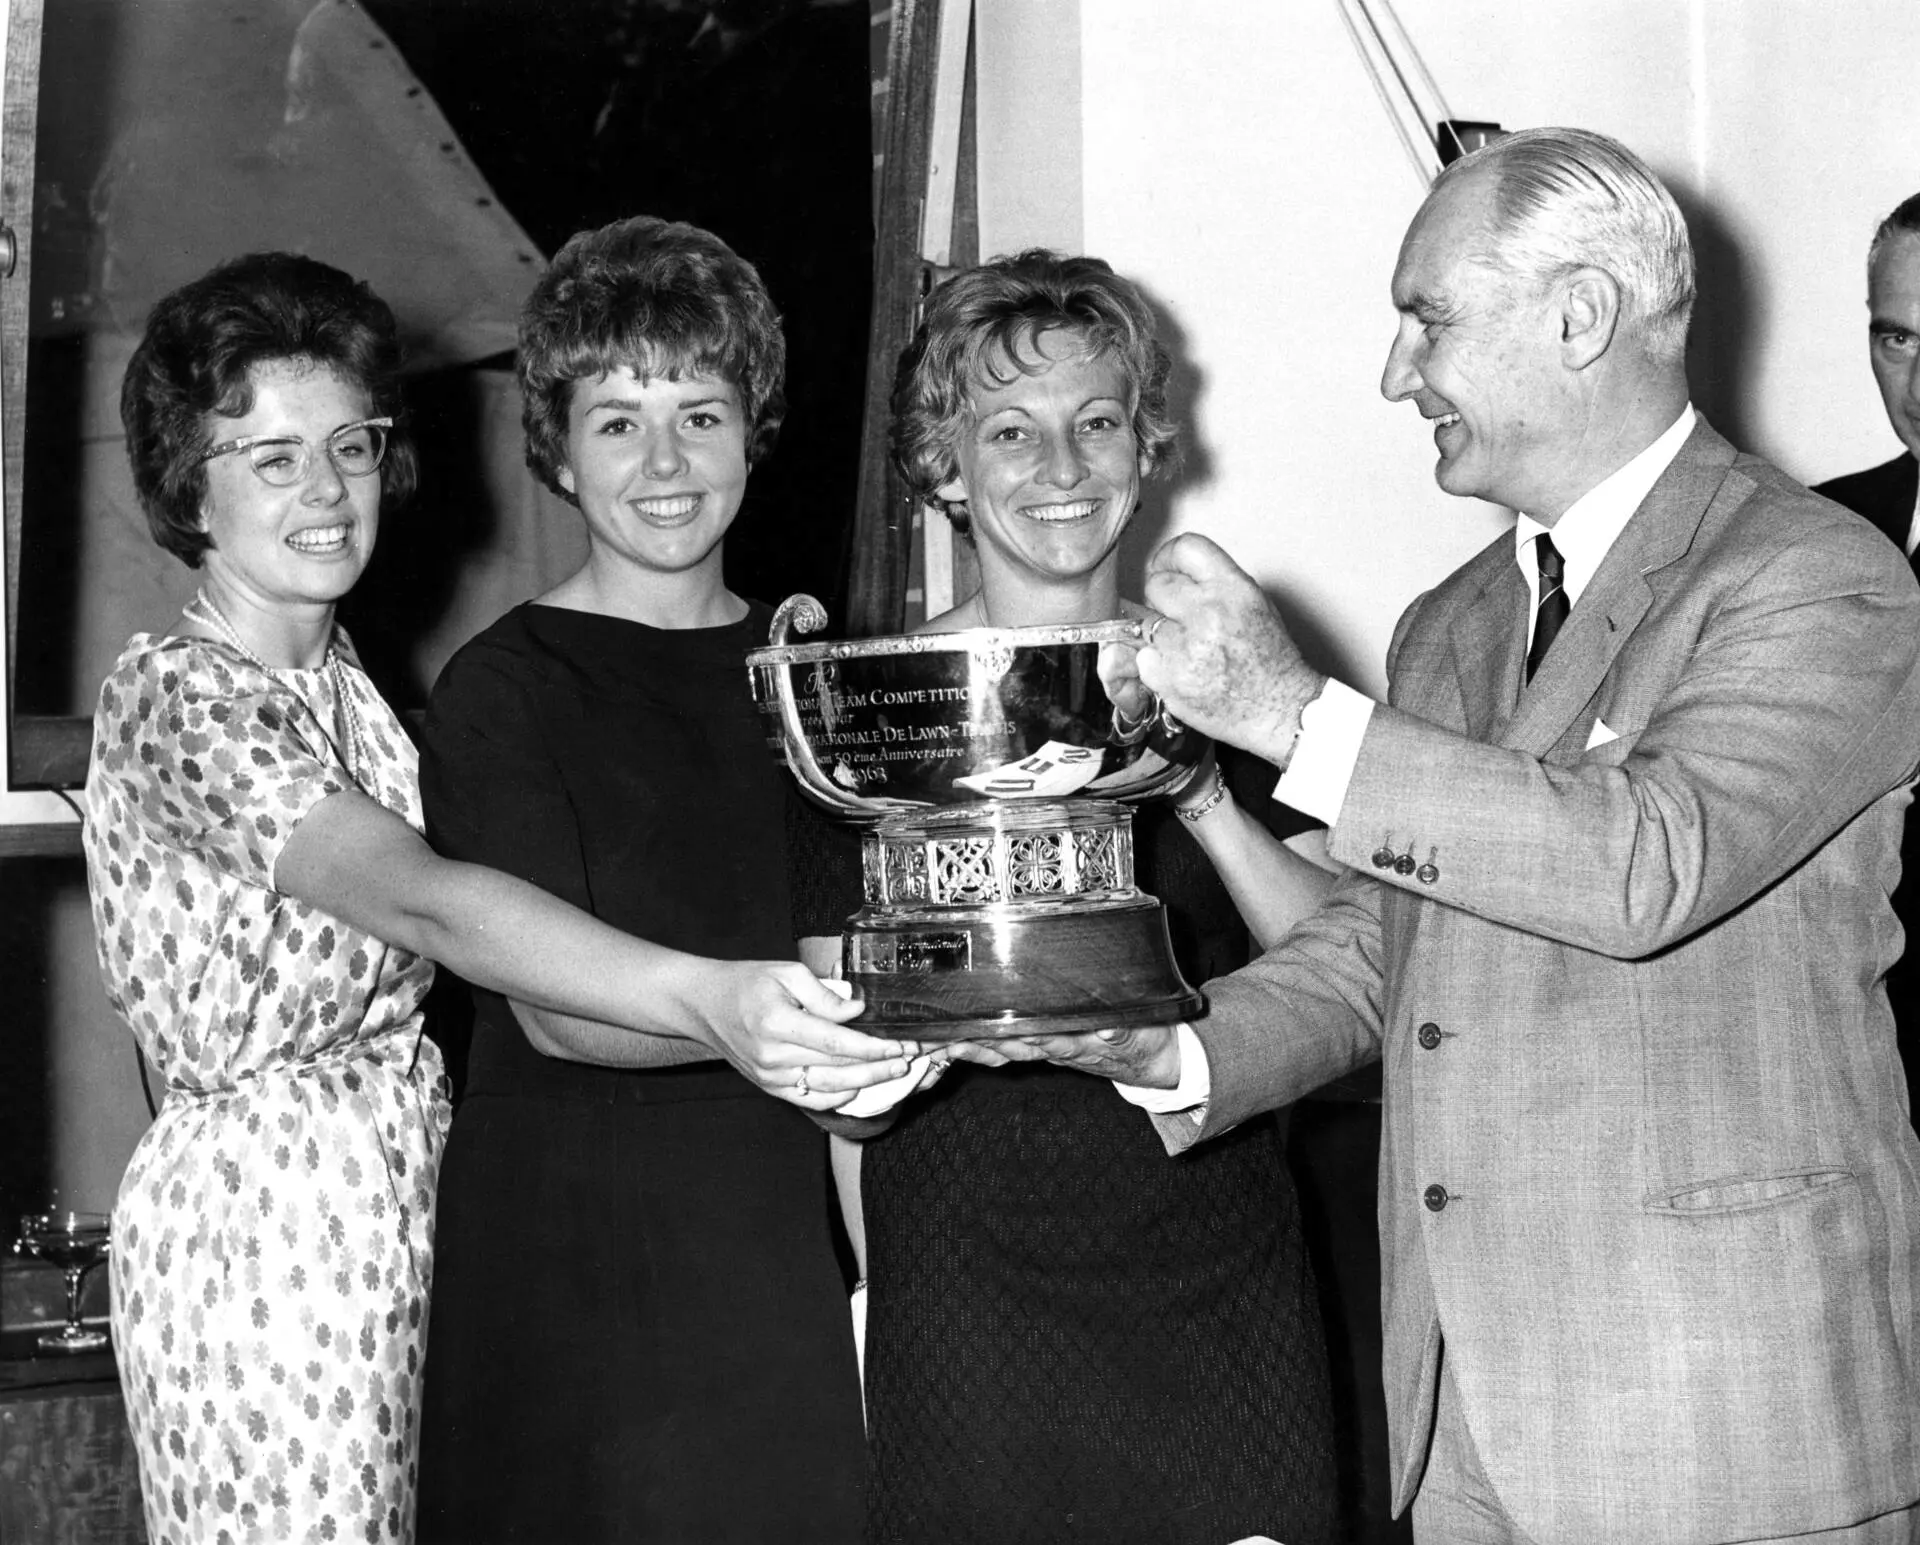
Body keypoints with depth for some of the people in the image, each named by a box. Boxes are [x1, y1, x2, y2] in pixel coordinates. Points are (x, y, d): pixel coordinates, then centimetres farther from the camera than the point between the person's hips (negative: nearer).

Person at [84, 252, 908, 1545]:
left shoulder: (343, 675, 11)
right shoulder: (174, 697, -17)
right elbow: (425, 905, -32)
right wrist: (707, 999, -44)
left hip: (399, 1193, 8)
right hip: (258, 1218, -8)